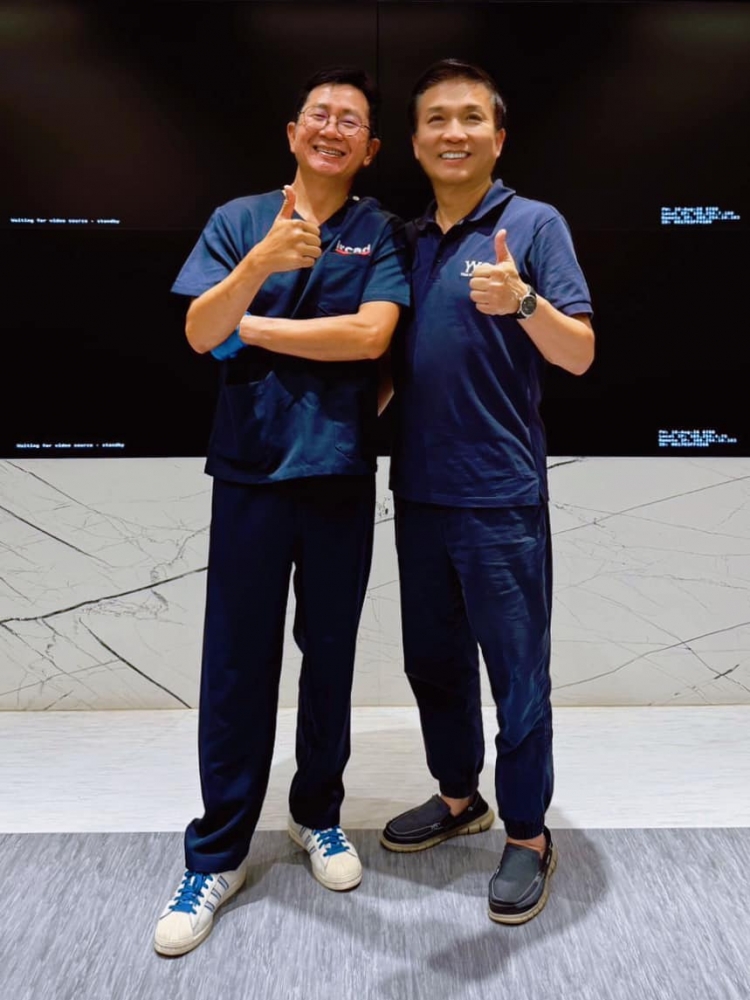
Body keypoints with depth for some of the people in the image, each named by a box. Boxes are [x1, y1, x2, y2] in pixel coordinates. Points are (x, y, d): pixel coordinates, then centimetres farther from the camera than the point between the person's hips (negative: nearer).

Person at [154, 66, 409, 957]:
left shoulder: (382, 233, 4)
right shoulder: (238, 220, 5)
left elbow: (370, 333, -13)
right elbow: (199, 332, -8)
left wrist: (250, 326, -7)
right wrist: (263, 262, -26)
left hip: (341, 473, 0)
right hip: (249, 471, 0)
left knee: (329, 654, 12)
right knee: (236, 664, 5)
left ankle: (319, 813, 33)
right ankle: (216, 854, 21)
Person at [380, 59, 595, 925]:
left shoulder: (533, 223, -3)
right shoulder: (405, 241, 13)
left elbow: (580, 355, -10)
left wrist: (522, 301, -27)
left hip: (500, 495, -6)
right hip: (418, 491, 6)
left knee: (516, 671, 4)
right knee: (432, 660, 16)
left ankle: (528, 835, 24)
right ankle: (458, 796, 37)